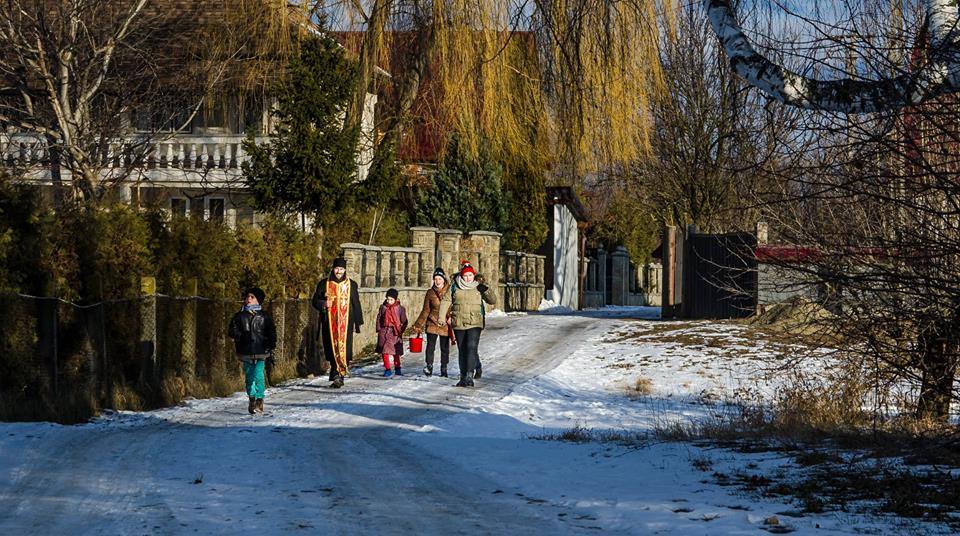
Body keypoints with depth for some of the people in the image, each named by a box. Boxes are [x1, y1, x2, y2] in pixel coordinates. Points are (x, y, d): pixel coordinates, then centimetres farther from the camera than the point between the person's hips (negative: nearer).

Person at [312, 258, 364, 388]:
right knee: (332, 349, -1)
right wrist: (324, 304, -12)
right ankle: (337, 375, 6)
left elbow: (356, 304, 10)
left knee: (343, 348, -10)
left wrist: (357, 323, 8)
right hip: (329, 322, 1)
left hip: (345, 323, -1)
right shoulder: (324, 284, 7)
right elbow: (315, 301, 10)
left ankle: (338, 375, -11)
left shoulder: (351, 285, 7)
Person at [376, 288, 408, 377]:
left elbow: (404, 321, 3)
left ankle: (397, 368, 24)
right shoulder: (383, 307, 1)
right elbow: (378, 319, 9)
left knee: (396, 352, 9)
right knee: (385, 351, -4)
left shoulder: (400, 309, -3)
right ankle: (387, 369, 2)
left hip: (395, 333, -1)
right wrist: (379, 329, 2)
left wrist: (401, 331, -5)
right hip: (384, 332, 1)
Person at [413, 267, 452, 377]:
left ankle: (443, 369, 16)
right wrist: (418, 325, 5)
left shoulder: (449, 291, 0)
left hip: (445, 324, -1)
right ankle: (429, 366, -6)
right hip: (432, 323, 1)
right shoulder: (430, 292, 5)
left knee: (444, 347, 6)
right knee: (430, 346, -11)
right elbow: (426, 310, 9)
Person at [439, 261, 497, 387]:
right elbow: (446, 300, 9)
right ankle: (463, 377, 17)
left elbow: (493, 301, 6)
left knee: (472, 347, -18)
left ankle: (469, 376, -23)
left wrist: (486, 290, -12)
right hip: (459, 323, 2)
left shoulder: (478, 287, 4)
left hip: (475, 323, -2)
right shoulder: (454, 286, 5)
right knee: (462, 350, 9)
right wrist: (442, 317, 2)